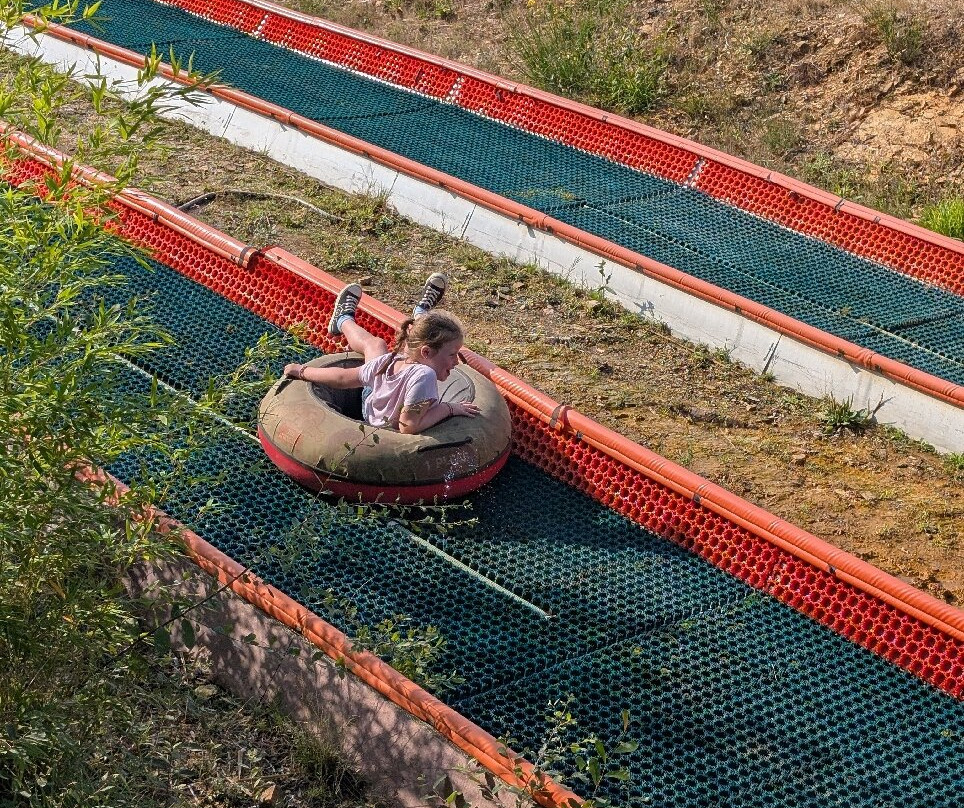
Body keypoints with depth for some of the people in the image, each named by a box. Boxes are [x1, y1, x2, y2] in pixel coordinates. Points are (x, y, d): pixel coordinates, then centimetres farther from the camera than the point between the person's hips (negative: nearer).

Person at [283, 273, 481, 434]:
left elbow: (342, 378, -17)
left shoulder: (386, 362, -31)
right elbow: (408, 426, -47)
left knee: (375, 344, 27)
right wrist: (449, 408, -40)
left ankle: (344, 320, 62)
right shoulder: (423, 375, -48)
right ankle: (421, 312, 53)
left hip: (370, 412, 2)